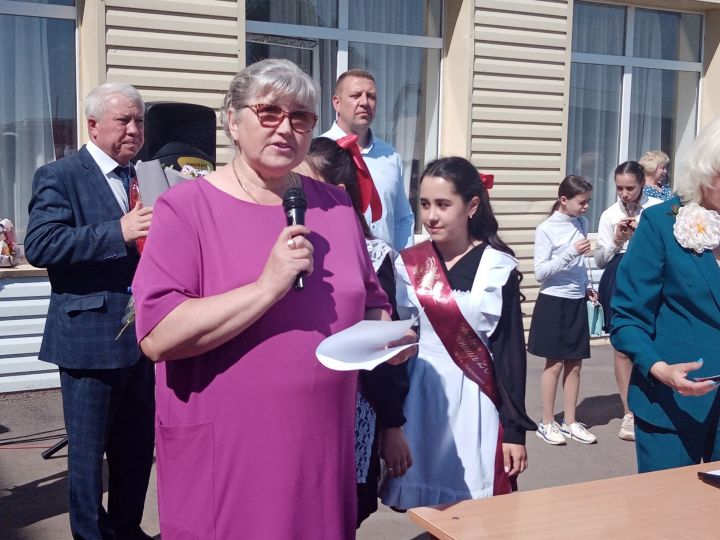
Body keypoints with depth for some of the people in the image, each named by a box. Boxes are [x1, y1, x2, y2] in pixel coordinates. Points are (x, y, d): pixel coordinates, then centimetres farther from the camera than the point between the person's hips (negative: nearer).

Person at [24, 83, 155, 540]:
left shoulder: (140, 178, 14)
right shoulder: (60, 176, -7)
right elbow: (40, 245, -21)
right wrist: (118, 232, -27)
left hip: (139, 337, 7)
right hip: (90, 337, -7)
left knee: (137, 447, 16)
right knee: (88, 452, 6)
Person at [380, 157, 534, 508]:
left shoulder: (498, 267, -4)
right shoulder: (408, 265, 2)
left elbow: (511, 350, -3)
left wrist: (515, 429, -3)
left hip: (475, 403, -2)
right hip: (420, 400, 2)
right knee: (425, 511, 7)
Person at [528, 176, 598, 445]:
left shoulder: (582, 223, 6)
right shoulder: (546, 229, -12)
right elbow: (539, 272, -17)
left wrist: (585, 286, 12)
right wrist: (571, 252, -23)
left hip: (577, 301, 6)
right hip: (554, 301, -6)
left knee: (575, 364, 10)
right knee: (555, 363, 2)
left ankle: (570, 422, 21)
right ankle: (547, 423, 15)